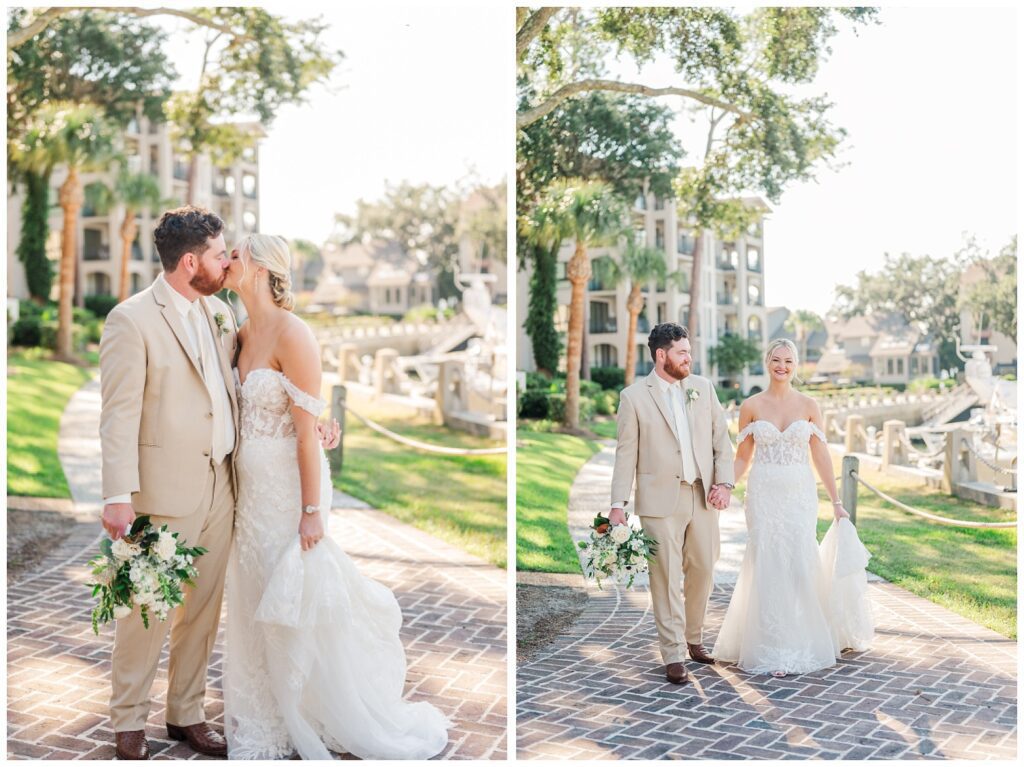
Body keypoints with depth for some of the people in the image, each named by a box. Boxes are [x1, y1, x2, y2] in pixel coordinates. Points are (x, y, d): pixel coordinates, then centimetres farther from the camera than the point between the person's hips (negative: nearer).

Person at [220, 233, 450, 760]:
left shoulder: (292, 334, -17)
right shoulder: (243, 335, 7)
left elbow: (307, 431, -19)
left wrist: (312, 511, -20)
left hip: (288, 489, -7)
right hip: (252, 492, 7)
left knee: (302, 610, 3)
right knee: (260, 607, 15)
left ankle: (366, 726, 22)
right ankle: (270, 723, 32)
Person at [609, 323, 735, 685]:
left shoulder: (703, 387, 8)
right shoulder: (633, 396, -3)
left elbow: (721, 439, 10)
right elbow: (626, 453, -3)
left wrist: (724, 482, -2)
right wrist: (618, 503, -8)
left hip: (703, 497, 4)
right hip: (660, 501, -4)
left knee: (703, 571, 11)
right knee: (667, 579, -1)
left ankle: (693, 639, 30)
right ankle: (674, 655, 8)